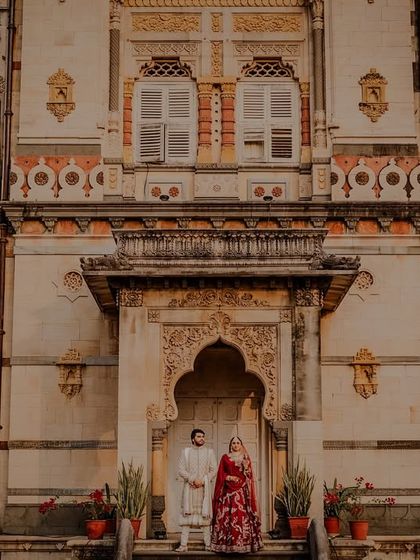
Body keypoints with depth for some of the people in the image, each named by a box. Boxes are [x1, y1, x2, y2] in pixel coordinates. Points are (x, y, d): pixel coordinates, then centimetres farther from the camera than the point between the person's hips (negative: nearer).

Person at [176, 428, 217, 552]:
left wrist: (202, 481, -11)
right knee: (186, 514, -4)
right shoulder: (186, 451, 8)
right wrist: (193, 480, -13)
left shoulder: (209, 452, 10)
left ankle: (208, 544, 2)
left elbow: (213, 470, 3)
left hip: (204, 488, 0)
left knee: (205, 515, -1)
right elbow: (181, 470, 1)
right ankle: (183, 544, -3)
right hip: (189, 487, 0)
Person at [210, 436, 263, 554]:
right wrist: (229, 477, -10)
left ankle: (243, 543, -5)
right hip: (228, 491, 0)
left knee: (242, 515, -7)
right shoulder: (225, 458, 10)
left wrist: (245, 466, -10)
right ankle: (226, 543, -4)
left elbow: (249, 475, 8)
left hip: (242, 491, 0)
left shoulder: (245, 458, 12)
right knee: (226, 516, -6)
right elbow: (221, 474, 7)